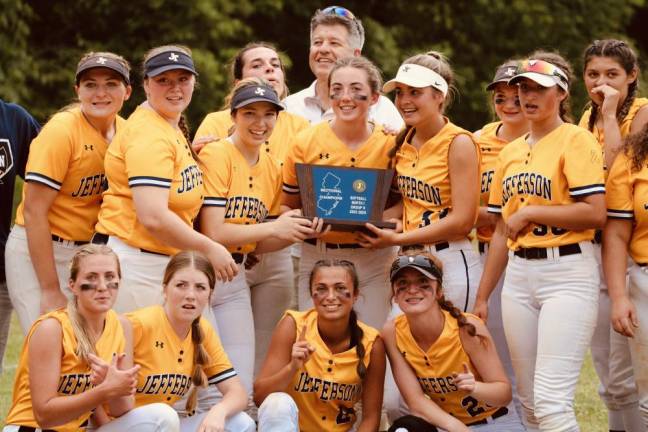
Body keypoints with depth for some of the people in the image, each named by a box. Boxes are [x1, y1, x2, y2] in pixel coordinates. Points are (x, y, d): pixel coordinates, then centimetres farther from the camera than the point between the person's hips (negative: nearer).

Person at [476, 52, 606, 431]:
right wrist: (482, 297, 20)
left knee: (551, 401, -16)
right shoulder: (511, 152, 17)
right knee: (529, 400, 7)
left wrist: (529, 213, -12)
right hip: (519, 275, 7)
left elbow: (595, 213, -16)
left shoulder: (576, 140, -5)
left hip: (567, 273, -7)